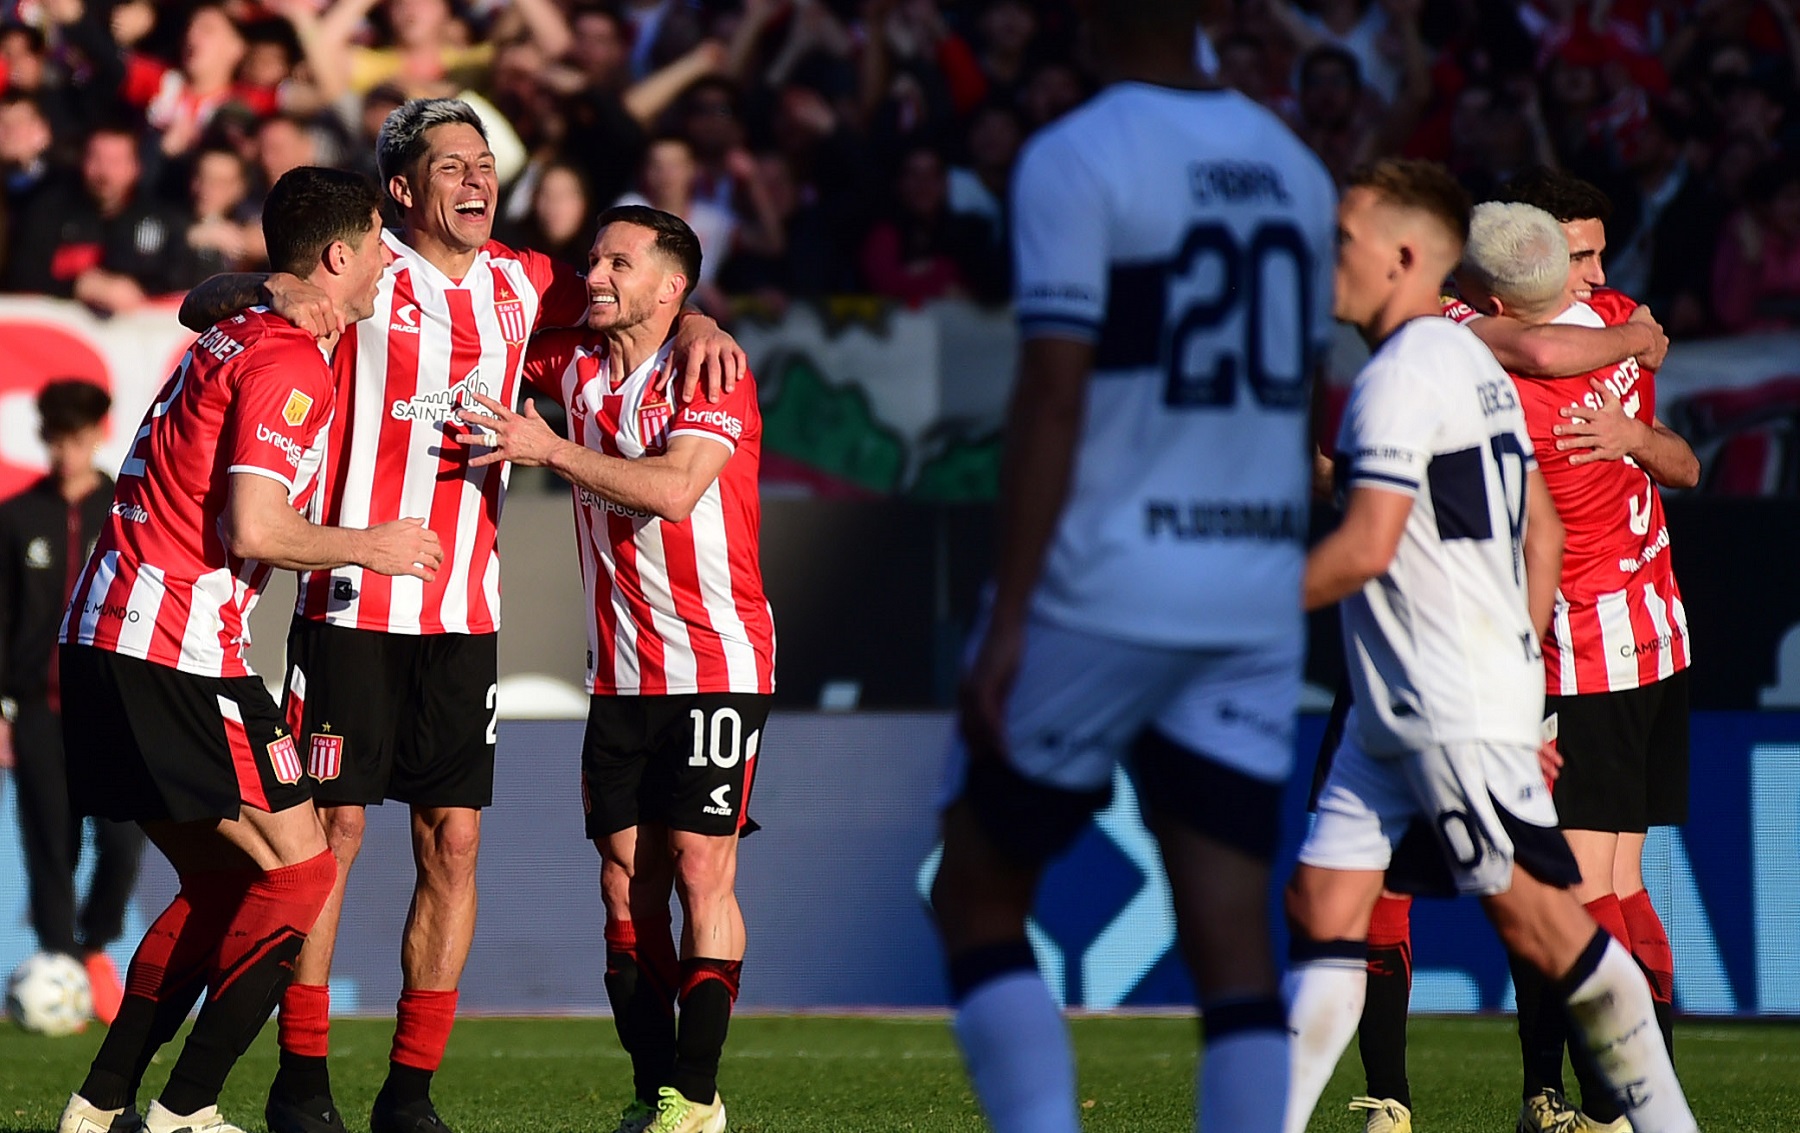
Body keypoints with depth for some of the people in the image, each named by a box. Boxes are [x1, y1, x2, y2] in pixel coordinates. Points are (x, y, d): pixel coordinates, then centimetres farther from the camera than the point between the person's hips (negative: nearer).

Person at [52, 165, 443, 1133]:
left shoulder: (233, 337, 17)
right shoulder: (289, 364, -12)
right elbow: (252, 528, -20)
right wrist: (370, 546, -4)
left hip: (102, 638, 10)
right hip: (177, 650, -10)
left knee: (221, 884, 17)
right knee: (298, 871, -4)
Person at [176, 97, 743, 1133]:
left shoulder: (521, 283, 10)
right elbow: (201, 304, 0)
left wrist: (691, 320, 5)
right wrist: (268, 292, -22)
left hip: (465, 613, 4)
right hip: (353, 603, -4)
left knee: (454, 843, 1)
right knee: (334, 828, -3)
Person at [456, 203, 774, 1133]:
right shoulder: (577, 365, 8)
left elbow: (674, 489, -25)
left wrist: (548, 449, -23)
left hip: (715, 664, -6)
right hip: (620, 675, 6)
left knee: (699, 869, -10)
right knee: (624, 881, 1)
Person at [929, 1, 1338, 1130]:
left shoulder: (1076, 160, -9)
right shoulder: (1295, 170, 11)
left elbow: (1054, 397, -15)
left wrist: (1008, 617, -15)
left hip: (1101, 597, -5)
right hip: (1256, 601, 5)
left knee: (978, 899, 8)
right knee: (1233, 941, 2)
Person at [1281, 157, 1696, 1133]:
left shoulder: (1401, 377, -14)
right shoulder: (1475, 365, 16)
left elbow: (1366, 548, -22)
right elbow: (1543, 534, 20)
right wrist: (1519, 672, 23)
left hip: (1456, 714, -10)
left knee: (1536, 920, -3)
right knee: (1321, 907, 3)